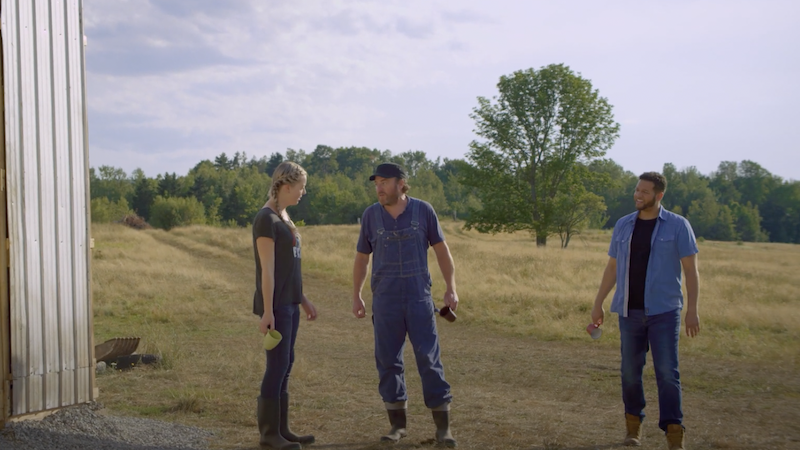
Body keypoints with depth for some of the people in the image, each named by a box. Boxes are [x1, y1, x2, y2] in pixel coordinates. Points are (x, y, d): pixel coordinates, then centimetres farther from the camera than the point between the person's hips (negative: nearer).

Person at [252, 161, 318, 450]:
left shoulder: (283, 217, 13)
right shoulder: (266, 220, -14)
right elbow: (267, 270, -18)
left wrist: (303, 299, 18)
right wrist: (267, 312, -19)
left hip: (289, 304, 9)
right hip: (275, 305, -9)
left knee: (285, 366, 10)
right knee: (277, 366, -5)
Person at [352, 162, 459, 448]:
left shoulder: (423, 210, -3)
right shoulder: (371, 215, 0)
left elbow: (442, 250, 3)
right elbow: (362, 257, 11)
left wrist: (451, 289, -3)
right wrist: (356, 296, 9)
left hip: (419, 299, -1)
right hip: (385, 302, 2)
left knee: (429, 360, -3)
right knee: (388, 361, 3)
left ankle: (443, 426, 3)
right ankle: (397, 424, 16)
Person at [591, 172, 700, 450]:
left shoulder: (678, 225, -4)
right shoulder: (623, 225, 7)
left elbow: (691, 270, -5)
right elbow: (612, 267, 13)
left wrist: (692, 310, -12)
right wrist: (598, 304, 10)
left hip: (664, 312, -3)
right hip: (630, 311, 4)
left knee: (667, 372, -9)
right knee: (630, 371, 7)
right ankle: (633, 425, 25)